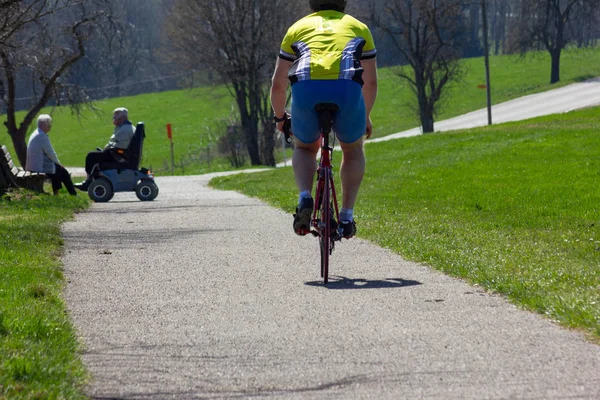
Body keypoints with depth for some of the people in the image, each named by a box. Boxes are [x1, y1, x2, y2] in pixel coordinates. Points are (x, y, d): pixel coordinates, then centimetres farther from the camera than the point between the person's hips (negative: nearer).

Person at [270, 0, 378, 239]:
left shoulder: (298, 28, 30)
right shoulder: (358, 27, 31)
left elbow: (278, 84, 29)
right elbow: (371, 82, 34)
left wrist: (279, 117, 46)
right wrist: (365, 117, 50)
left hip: (306, 90, 0)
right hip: (348, 91, 0)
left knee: (305, 148, 29)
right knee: (353, 150, 28)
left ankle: (305, 198, 2)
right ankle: (347, 216, 16)